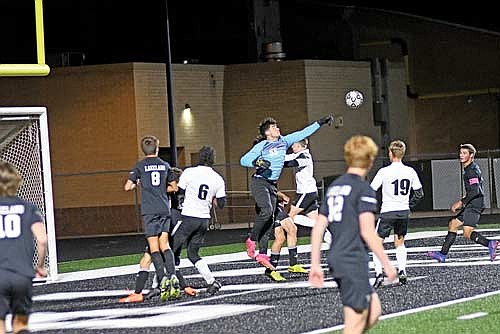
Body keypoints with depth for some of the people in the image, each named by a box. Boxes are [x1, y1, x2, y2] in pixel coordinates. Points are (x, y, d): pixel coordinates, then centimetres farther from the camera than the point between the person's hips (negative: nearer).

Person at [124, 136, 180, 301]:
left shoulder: (140, 166, 1)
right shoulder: (165, 165, 10)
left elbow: (128, 187, -3)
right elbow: (175, 186, 19)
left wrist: (134, 184, 19)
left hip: (149, 210, -3)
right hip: (164, 209, 3)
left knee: (154, 247, -3)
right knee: (165, 244, 6)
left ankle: (163, 278, -17)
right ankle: (173, 276, -10)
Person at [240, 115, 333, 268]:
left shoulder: (284, 141, 11)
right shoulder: (261, 146, -5)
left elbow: (303, 133, 18)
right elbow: (243, 160, -9)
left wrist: (320, 123, 18)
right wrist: (257, 162, -27)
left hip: (272, 185, 6)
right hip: (260, 182, -6)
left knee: (269, 221, -1)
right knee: (266, 210, -27)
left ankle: (262, 254, -2)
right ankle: (251, 240, -11)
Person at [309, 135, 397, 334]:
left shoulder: (334, 187, 14)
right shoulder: (364, 189, -9)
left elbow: (318, 229, 13)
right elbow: (367, 231, -17)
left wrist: (315, 265, 15)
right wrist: (386, 264, -11)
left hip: (336, 260, 8)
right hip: (354, 261, -8)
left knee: (374, 310, 17)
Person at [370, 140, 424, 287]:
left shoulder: (384, 171, -11)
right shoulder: (410, 171, 2)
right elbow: (419, 193, 8)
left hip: (388, 212, -4)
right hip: (404, 212, 4)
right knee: (400, 243, 20)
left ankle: (379, 273, -10)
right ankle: (402, 271, 8)